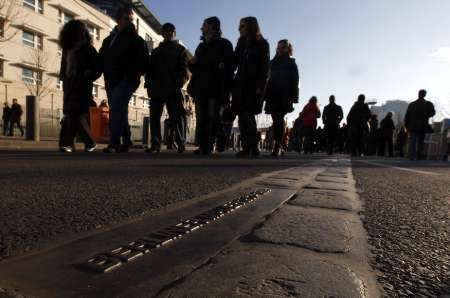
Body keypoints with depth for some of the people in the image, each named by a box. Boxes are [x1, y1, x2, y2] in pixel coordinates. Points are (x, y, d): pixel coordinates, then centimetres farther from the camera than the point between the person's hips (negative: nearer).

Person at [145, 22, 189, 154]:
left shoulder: (180, 50, 14)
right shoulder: (156, 51, 26)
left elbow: (183, 69, 1)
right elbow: (150, 69, 20)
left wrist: (179, 83, -14)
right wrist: (149, 84, 5)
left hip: (173, 89, -4)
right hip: (157, 89, 4)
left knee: (176, 117, -7)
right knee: (154, 117, -1)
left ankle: (181, 143, -1)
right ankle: (155, 145, 2)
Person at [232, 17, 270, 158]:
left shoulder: (262, 44, 4)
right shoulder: (241, 43, 20)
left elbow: (264, 67, -5)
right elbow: (235, 63, 15)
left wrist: (260, 86, -16)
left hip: (253, 85, -5)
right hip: (240, 84, 5)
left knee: (248, 115, -16)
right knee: (242, 116, -1)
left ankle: (253, 148, -11)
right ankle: (245, 148, 2)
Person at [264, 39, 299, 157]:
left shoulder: (291, 63, 11)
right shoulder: (273, 62, 22)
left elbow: (294, 81, 2)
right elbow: (269, 79, 17)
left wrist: (293, 97, -9)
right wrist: (266, 94, 6)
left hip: (284, 96, -4)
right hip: (273, 95, 4)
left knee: (278, 120, -15)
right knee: (277, 120, 1)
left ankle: (277, 147, -17)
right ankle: (278, 147, 6)